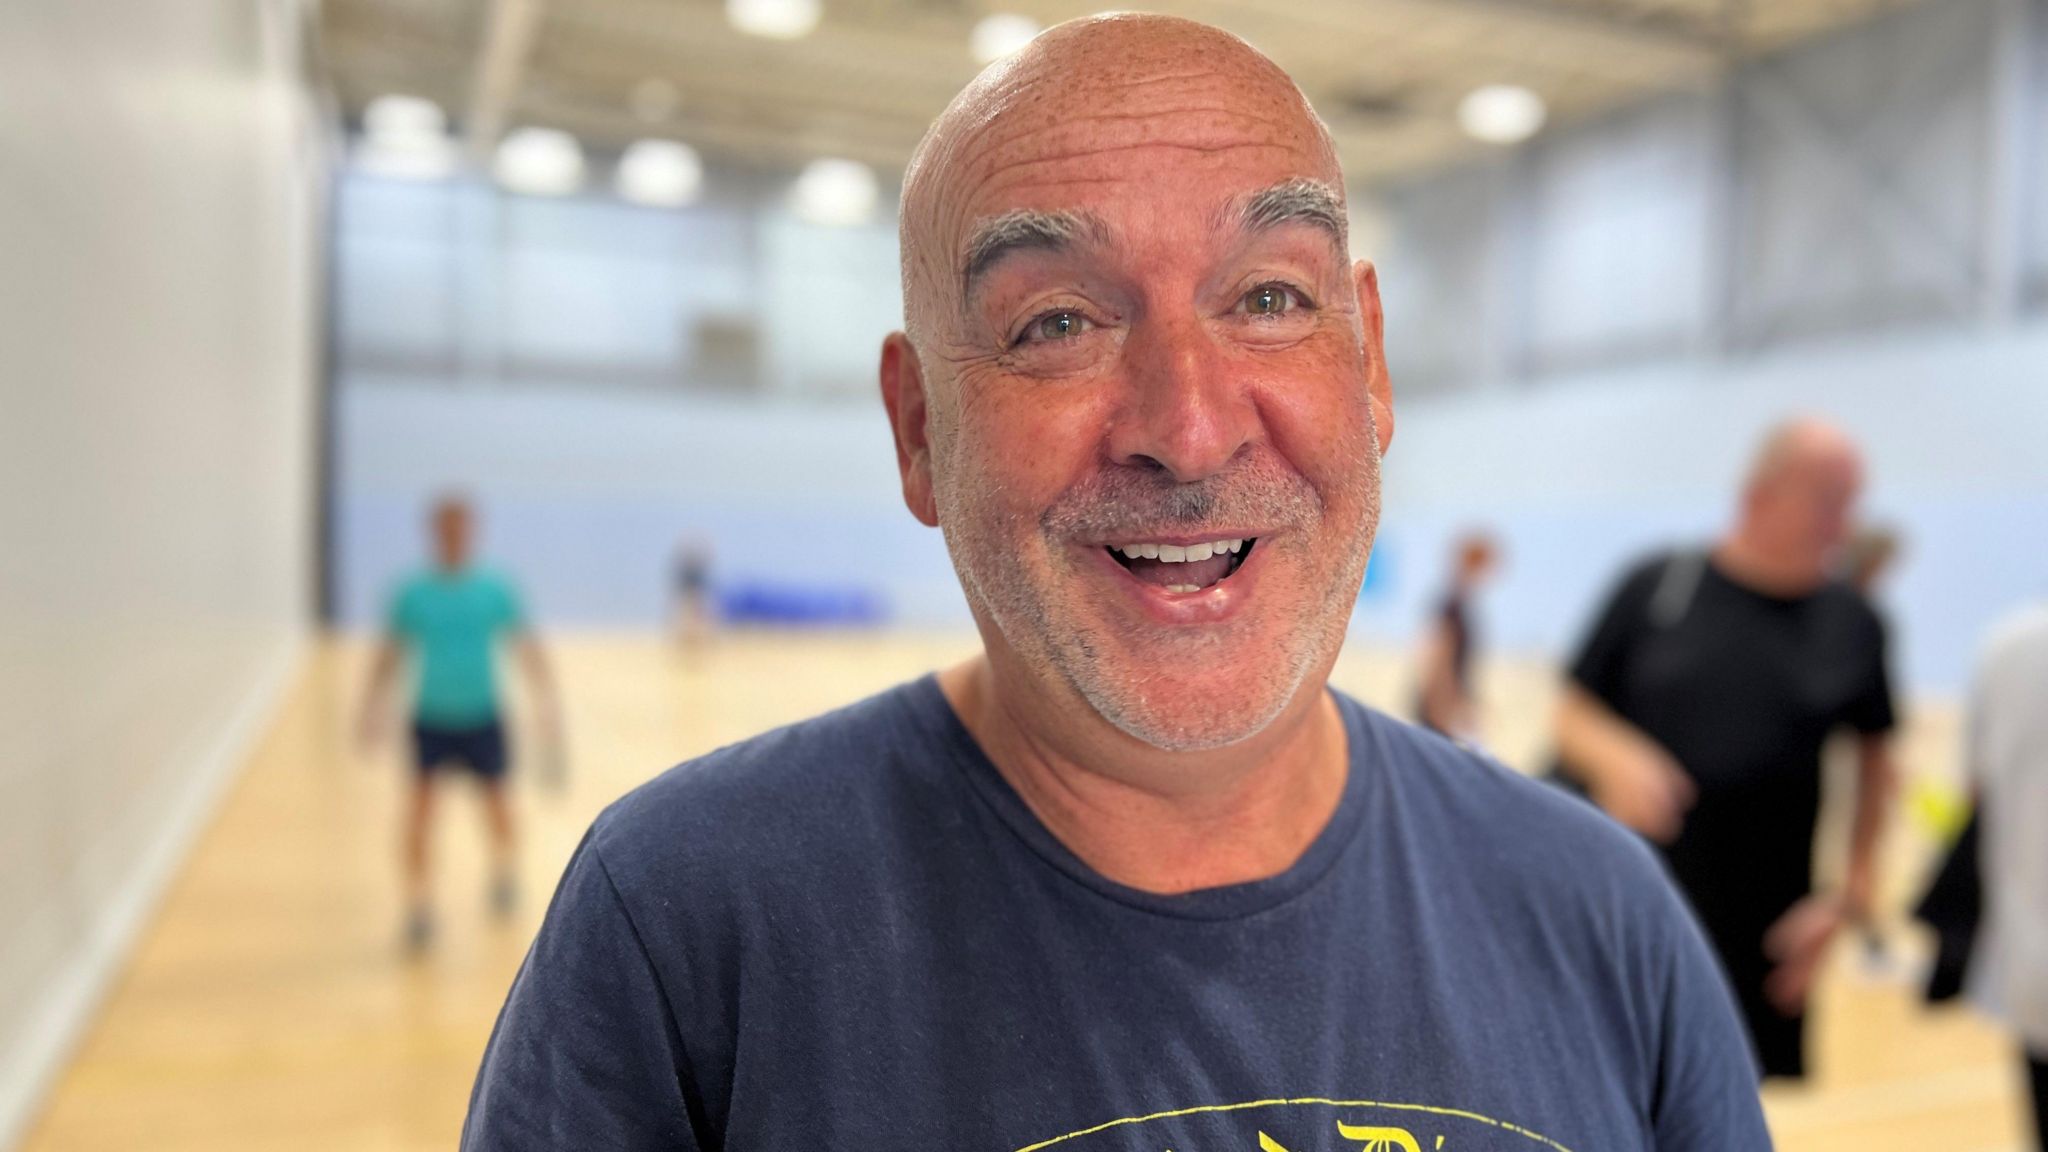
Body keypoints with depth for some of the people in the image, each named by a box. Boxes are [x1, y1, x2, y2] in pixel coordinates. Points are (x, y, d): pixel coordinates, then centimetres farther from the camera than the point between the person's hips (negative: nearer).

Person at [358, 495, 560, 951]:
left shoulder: (496, 590, -5)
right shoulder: (411, 593, -4)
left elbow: (528, 650, -3)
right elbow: (390, 655, 4)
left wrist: (547, 704, -12)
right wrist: (374, 710, -1)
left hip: (482, 719, 1)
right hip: (430, 720, 0)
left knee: (496, 800, 13)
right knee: (422, 798, -12)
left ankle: (504, 867, 43)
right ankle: (419, 904, 0)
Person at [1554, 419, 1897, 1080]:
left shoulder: (1853, 622, 3)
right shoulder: (1656, 586, -2)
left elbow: (1873, 757, 12)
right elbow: (1572, 714, 3)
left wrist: (1853, 893, 5)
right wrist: (1616, 756, -19)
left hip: (1765, 936, 1)